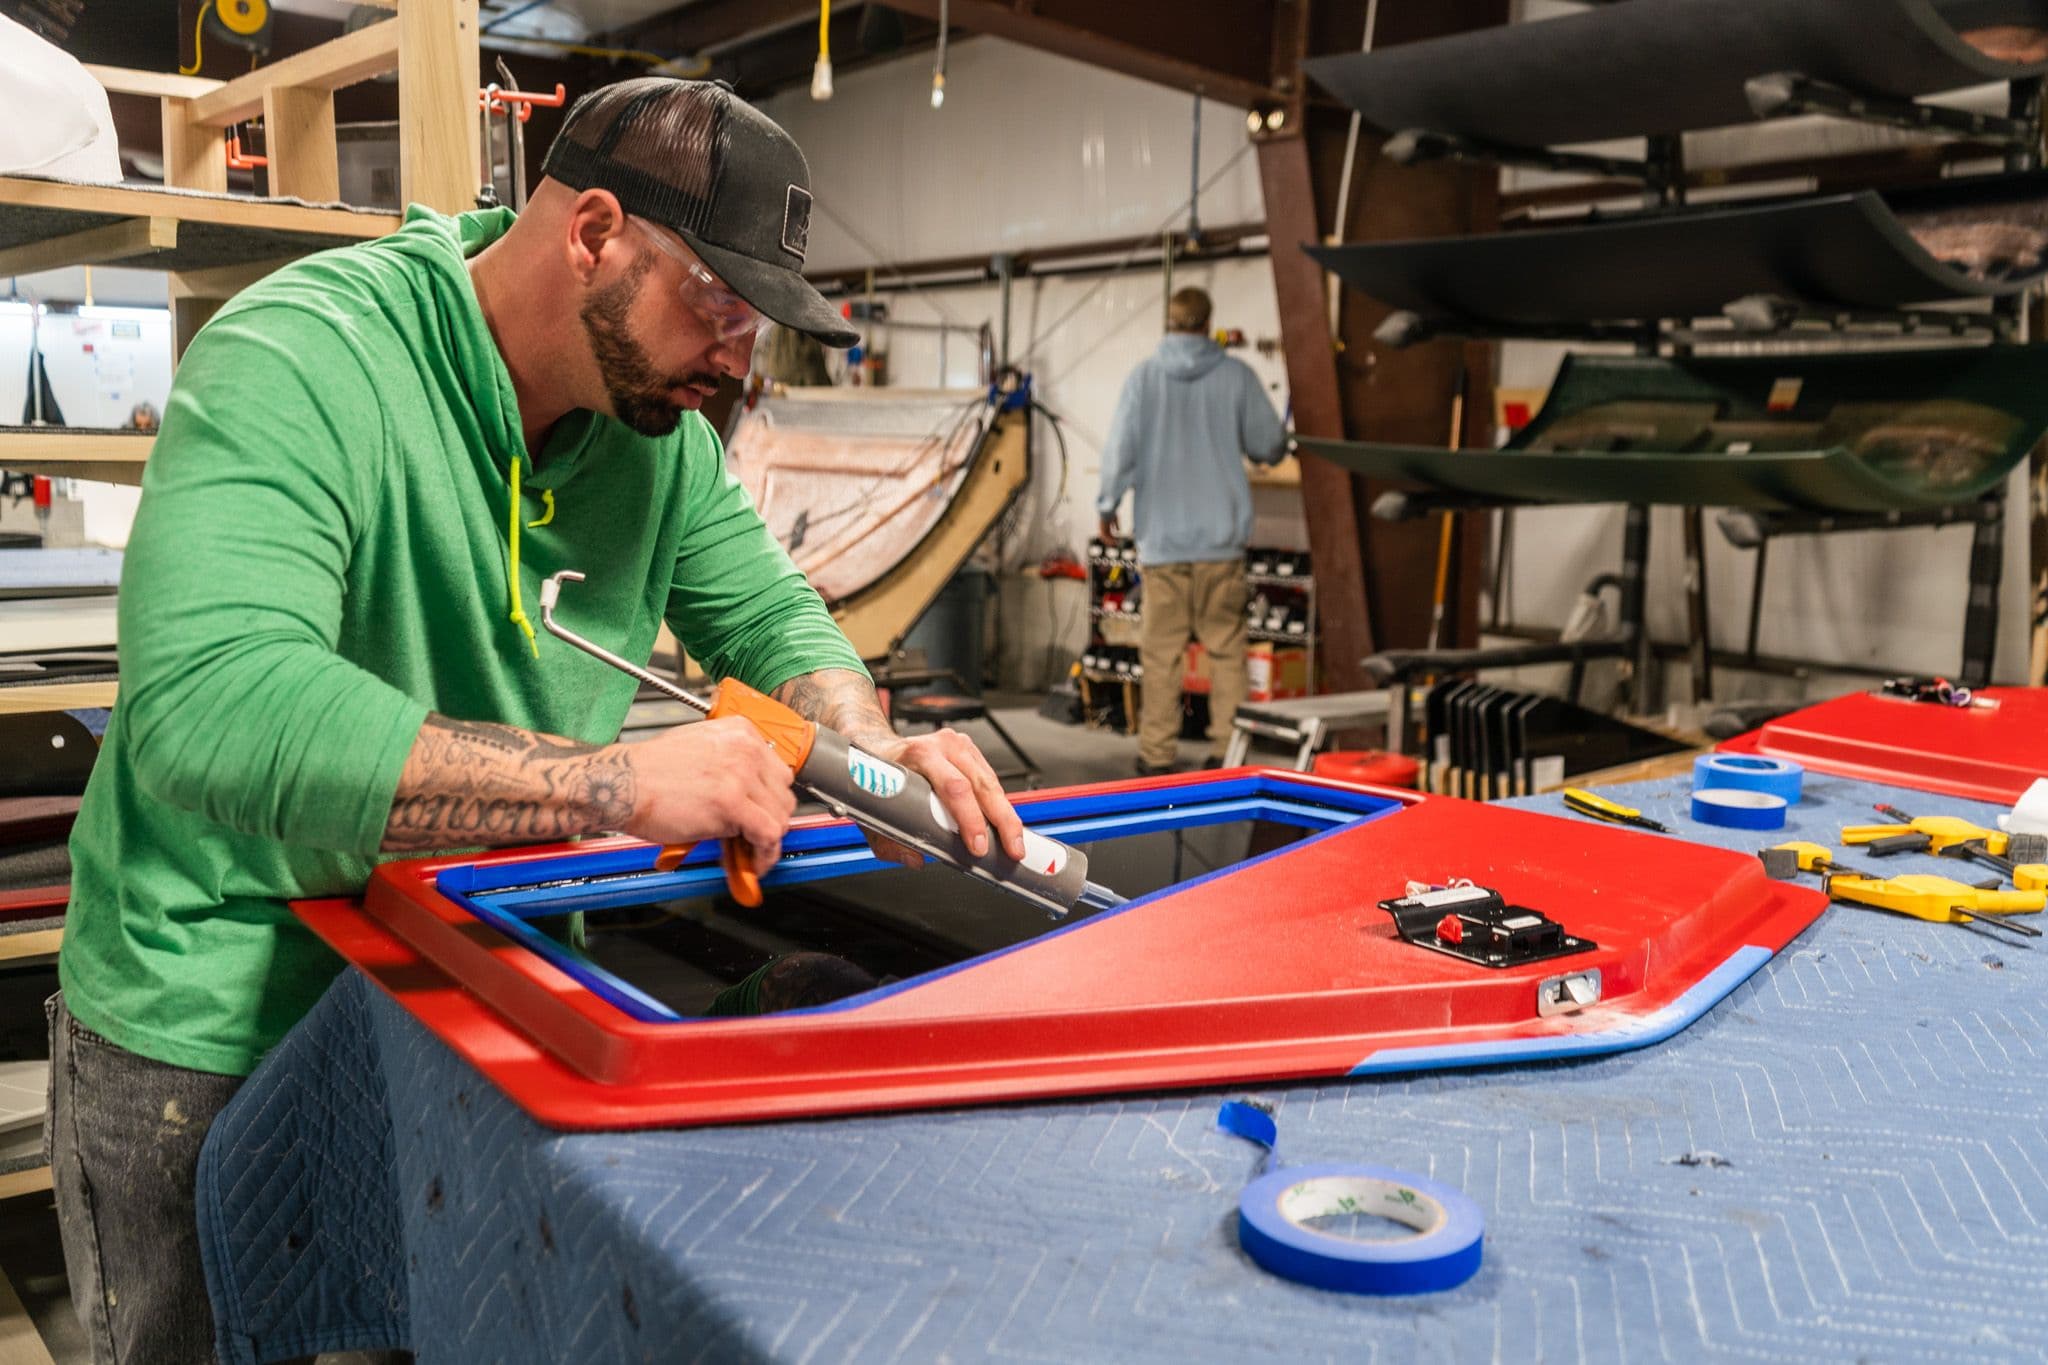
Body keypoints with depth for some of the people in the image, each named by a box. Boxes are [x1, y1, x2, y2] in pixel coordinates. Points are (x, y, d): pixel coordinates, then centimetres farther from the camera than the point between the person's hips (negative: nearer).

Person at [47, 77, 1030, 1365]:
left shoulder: (662, 424, -4)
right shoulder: (302, 363, -26)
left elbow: (767, 610, 5)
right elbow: (208, 704, -40)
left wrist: (877, 752, -16)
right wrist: (623, 781, -42)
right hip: (218, 1048, -6)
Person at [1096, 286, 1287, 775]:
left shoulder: (1144, 376, -1)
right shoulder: (1236, 375, -1)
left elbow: (1120, 448, -3)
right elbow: (1271, 446, 5)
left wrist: (1108, 505, 11)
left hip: (1161, 535, 0)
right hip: (1222, 534, 0)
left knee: (1161, 649, 5)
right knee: (1226, 647, 7)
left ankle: (1156, 753, 8)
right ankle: (1228, 748, 6)